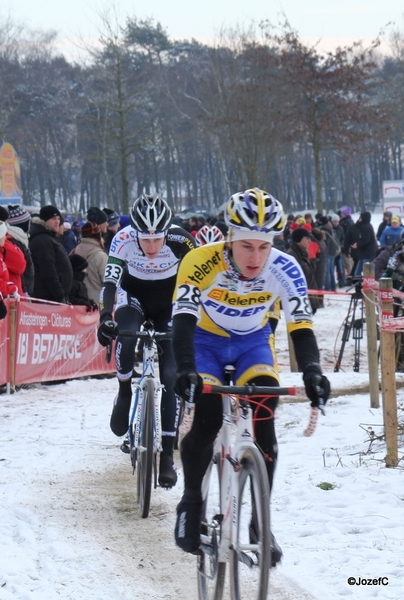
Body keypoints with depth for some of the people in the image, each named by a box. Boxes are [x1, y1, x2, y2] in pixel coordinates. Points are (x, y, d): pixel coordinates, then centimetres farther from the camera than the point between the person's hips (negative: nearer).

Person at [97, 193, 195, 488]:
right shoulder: (123, 240, -28)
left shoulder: (180, 241, -29)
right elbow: (110, 282, -31)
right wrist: (105, 317, -46)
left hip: (169, 301, 0)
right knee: (126, 337, -34)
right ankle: (125, 394, -6)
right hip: (134, 295, 0)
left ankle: (167, 453, -8)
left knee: (170, 374, -11)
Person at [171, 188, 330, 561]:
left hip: (253, 343, 2)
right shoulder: (202, 262, -32)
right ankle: (191, 504, 1)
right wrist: (186, 370, -55)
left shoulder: (285, 269, -26)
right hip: (206, 341, -2)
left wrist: (312, 372, -47)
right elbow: (183, 320, -39)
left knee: (263, 423, -16)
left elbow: (301, 326, -30)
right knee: (205, 417, -22)